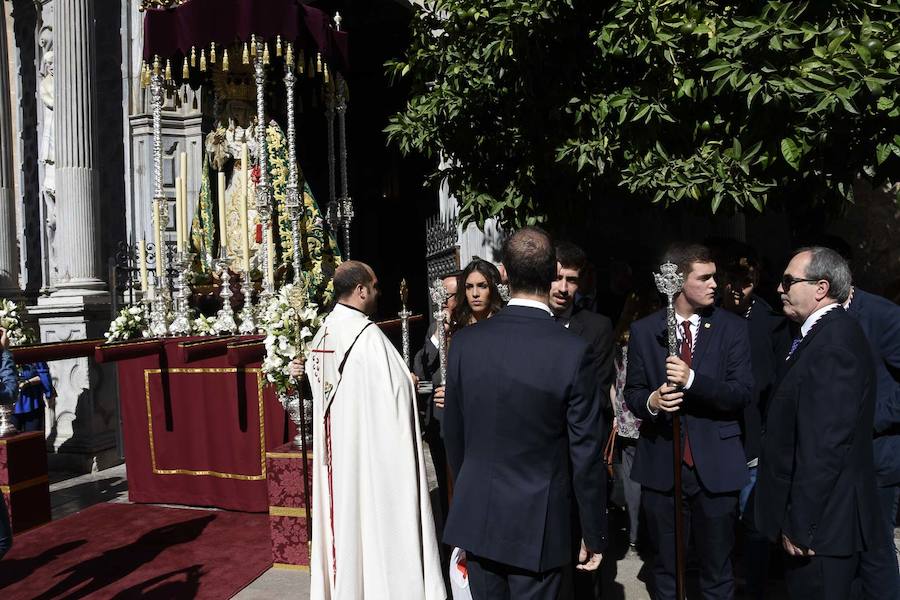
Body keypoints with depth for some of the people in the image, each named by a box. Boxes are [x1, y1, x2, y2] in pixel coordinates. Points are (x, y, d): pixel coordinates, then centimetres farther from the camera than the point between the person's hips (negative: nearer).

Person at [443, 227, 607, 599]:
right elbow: (586, 454, -12)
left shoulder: (465, 342, -8)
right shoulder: (573, 351, -18)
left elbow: (453, 434, 2)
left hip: (476, 517, 3)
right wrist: (595, 534, 1)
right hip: (538, 526, -3)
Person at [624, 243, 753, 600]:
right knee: (665, 568, 16)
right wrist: (650, 402, -18)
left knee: (717, 570, 13)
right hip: (661, 465, 1)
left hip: (715, 466, -1)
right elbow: (632, 392, 5)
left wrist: (692, 378, -25)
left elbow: (742, 394, -9)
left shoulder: (732, 329, -1)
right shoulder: (644, 330, 1)